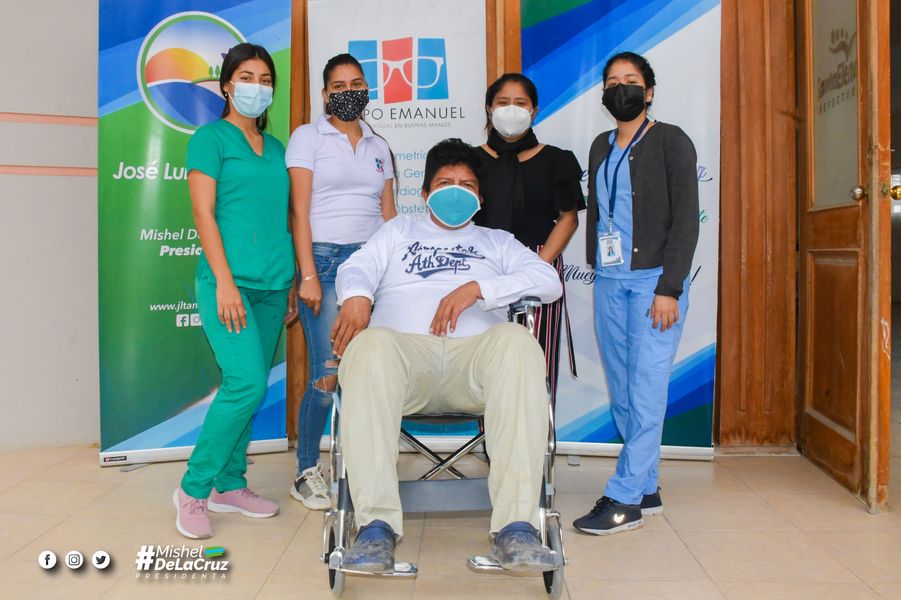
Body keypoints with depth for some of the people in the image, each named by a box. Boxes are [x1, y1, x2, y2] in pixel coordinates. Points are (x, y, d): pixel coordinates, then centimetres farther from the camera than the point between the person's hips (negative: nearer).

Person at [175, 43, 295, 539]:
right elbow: (203, 213, -7)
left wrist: (291, 282, 14)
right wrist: (225, 282, -15)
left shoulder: (275, 148, 18)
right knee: (247, 383, -15)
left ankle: (229, 486, 19)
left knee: (246, 387, 8)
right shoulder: (210, 138, 1)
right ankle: (193, 489, 0)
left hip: (272, 285, 6)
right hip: (228, 280, -6)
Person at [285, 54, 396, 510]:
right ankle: (306, 472, 9)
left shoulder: (378, 146, 18)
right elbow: (298, 210, -3)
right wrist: (308, 275, -11)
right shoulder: (307, 137, 5)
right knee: (327, 373, -8)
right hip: (326, 260, -4)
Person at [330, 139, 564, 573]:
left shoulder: (497, 242, 30)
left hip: (476, 354, 1)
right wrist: (356, 297, -12)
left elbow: (548, 281, 12)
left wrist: (477, 288, -4)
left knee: (517, 341, -34)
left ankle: (516, 527, -38)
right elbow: (356, 268, 15)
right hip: (404, 350, 0)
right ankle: (377, 526, -37)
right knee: (370, 345, -36)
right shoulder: (399, 231, 33)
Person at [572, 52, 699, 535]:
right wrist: (596, 267, 11)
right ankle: (646, 490, 17)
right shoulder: (601, 147, 18)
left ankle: (624, 499, -3)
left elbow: (685, 219, -7)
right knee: (620, 391, 6)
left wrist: (669, 287, -14)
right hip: (609, 281, 6)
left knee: (646, 389, -7)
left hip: (654, 279, -6)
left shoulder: (671, 142, 0)